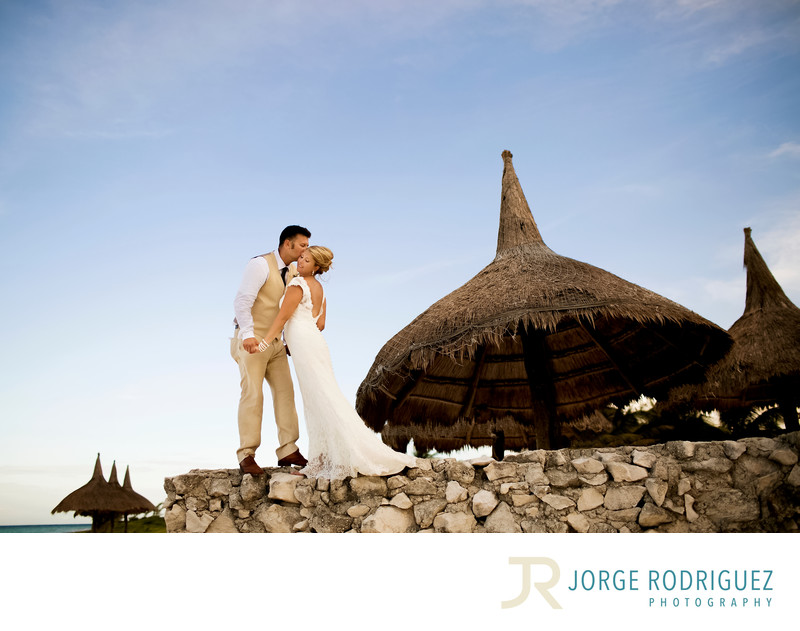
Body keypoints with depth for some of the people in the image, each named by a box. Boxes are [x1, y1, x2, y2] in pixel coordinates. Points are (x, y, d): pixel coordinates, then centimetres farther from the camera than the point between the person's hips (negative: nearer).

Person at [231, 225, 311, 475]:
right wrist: (248, 334, -35)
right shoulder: (260, 264, -14)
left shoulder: (294, 272, 10)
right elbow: (242, 301, -24)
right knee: (253, 395, -12)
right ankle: (246, 456, -6)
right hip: (251, 340, -8)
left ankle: (288, 451, 6)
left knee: (285, 392, 2)